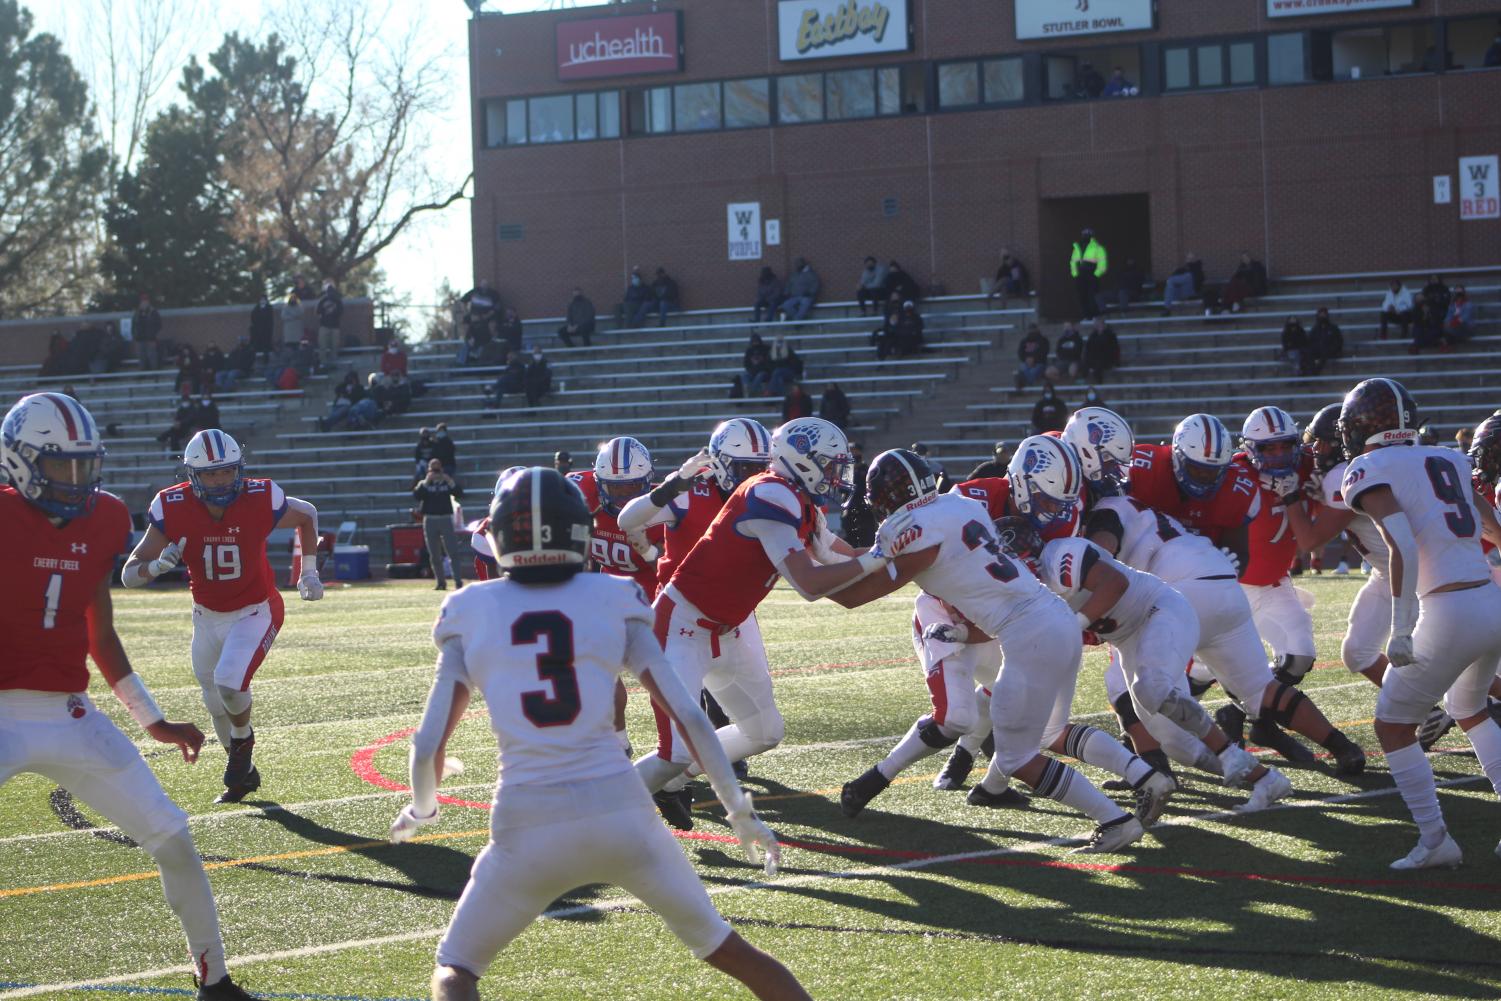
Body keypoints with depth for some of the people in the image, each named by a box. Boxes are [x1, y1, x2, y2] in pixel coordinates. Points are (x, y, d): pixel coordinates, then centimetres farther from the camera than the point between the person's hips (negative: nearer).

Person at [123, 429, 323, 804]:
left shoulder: (260, 501, -23)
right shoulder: (173, 510, -21)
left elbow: (307, 515, 1)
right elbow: (129, 575, -19)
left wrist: (309, 572, 6)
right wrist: (158, 566, -40)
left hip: (254, 613, -3)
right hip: (207, 618, 3)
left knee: (229, 682, -25)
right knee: (217, 705, 16)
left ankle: (243, 740, 8)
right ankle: (243, 774, 41)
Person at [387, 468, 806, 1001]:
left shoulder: (472, 612, 5)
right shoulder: (613, 601, 5)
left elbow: (428, 746, 4)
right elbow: (688, 715, 1)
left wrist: (420, 809, 25)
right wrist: (739, 811, 12)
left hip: (526, 825, -1)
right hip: (618, 812, 1)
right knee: (727, 950, 21)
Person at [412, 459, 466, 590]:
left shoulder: (448, 483, 8)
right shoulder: (424, 484, 9)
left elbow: (460, 495, -5)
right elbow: (416, 496, -9)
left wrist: (450, 482, -13)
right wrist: (426, 482, -14)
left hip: (446, 520, -2)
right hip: (430, 521, 2)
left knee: (453, 552, -10)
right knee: (434, 555, 5)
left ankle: (458, 582, -13)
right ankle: (441, 583, 13)